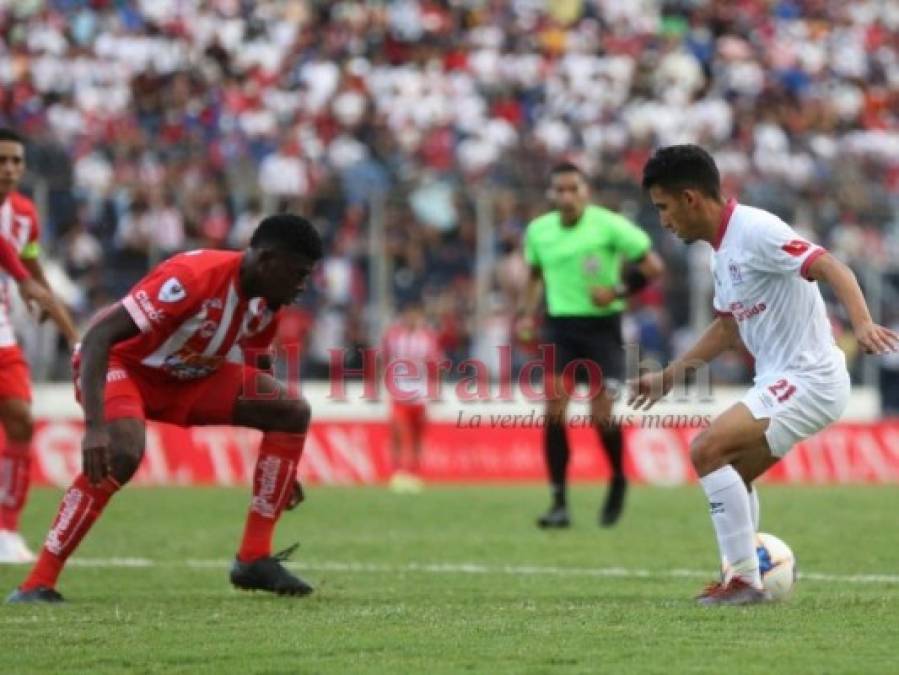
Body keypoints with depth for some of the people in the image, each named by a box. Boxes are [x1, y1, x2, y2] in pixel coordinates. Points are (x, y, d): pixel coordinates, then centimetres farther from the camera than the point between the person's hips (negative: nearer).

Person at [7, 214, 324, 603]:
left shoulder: (267, 303, -6)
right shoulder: (193, 278, -32)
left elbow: (256, 375, 13)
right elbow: (97, 337, -37)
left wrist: (282, 471, 14)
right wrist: (94, 425, -47)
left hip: (190, 376, 8)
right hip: (122, 363, -8)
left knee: (294, 413, -5)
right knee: (123, 452, -38)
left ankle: (254, 559, -2)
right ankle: (37, 584, -30)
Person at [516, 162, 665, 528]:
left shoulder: (609, 225, -9)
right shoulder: (538, 231, 4)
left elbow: (653, 266, -5)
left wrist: (618, 291, -18)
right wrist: (527, 313, 10)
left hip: (602, 325, -3)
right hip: (561, 325, 3)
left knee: (601, 415, -9)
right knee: (554, 409, -12)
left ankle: (618, 481, 22)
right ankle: (559, 504, -7)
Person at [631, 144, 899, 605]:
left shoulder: (755, 231, -17)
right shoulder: (722, 250, 12)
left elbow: (830, 268, -26)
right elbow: (727, 326, 27)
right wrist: (669, 376, 28)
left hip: (807, 378, -10)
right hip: (781, 379, 10)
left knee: (708, 450, -19)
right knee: (732, 473, 22)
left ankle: (745, 580, -15)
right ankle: (744, 578, 30)